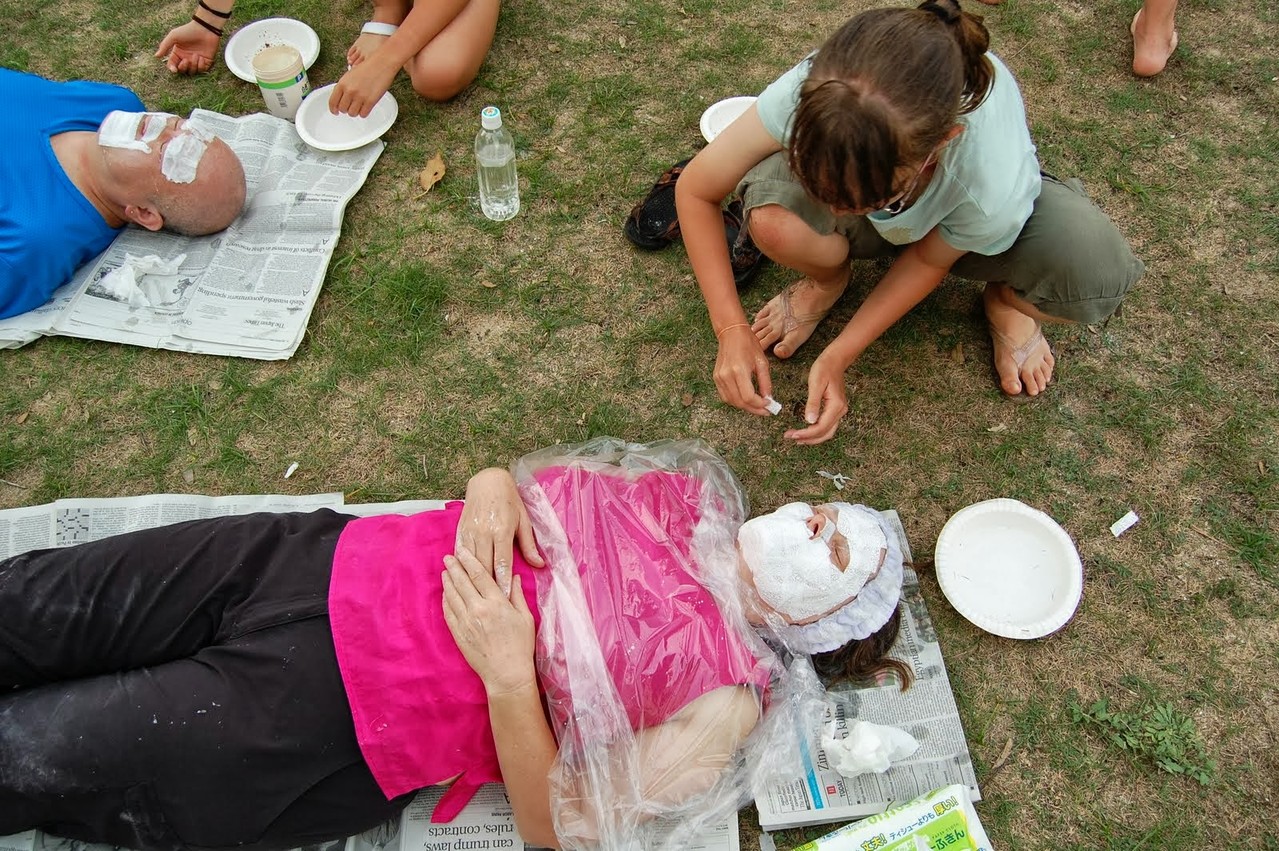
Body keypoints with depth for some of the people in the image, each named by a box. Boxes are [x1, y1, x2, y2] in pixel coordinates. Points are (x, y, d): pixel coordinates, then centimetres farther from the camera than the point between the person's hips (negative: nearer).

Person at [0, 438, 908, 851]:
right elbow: (534, 477, 12)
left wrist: (508, 675, -25)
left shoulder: (723, 705, -10)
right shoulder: (687, 485, 4)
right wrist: (493, 488, -12)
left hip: (323, 730, -4)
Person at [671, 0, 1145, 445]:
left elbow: (928, 259, -18)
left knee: (1096, 276, -32)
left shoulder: (996, 187, -41)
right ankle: (827, 281, 3)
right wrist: (731, 329, -30)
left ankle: (1004, 300, 7)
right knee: (771, 215, -36)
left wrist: (837, 358, -22)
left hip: (950, 229, -1)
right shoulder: (817, 90, -39)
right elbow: (696, 190, -25)